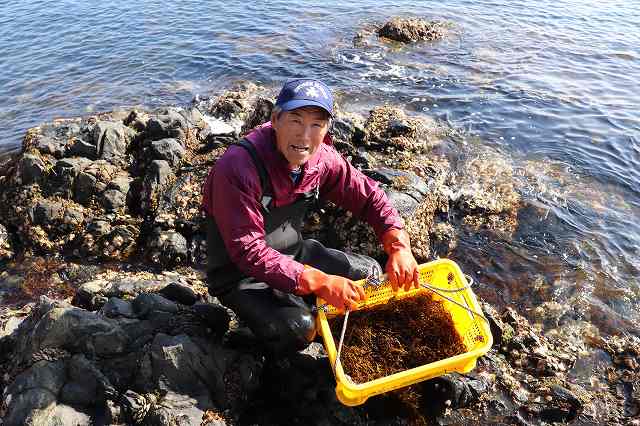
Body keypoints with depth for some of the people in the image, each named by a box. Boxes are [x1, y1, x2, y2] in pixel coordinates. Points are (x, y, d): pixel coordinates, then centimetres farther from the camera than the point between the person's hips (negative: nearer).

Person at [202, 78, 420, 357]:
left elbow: (369, 196, 1)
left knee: (370, 273, 3)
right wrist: (319, 282, -37)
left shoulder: (322, 158, -9)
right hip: (241, 274, -6)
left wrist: (399, 247, -15)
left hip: (293, 255, 7)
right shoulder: (237, 167, -30)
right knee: (298, 327, -29)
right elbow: (248, 252, -32)